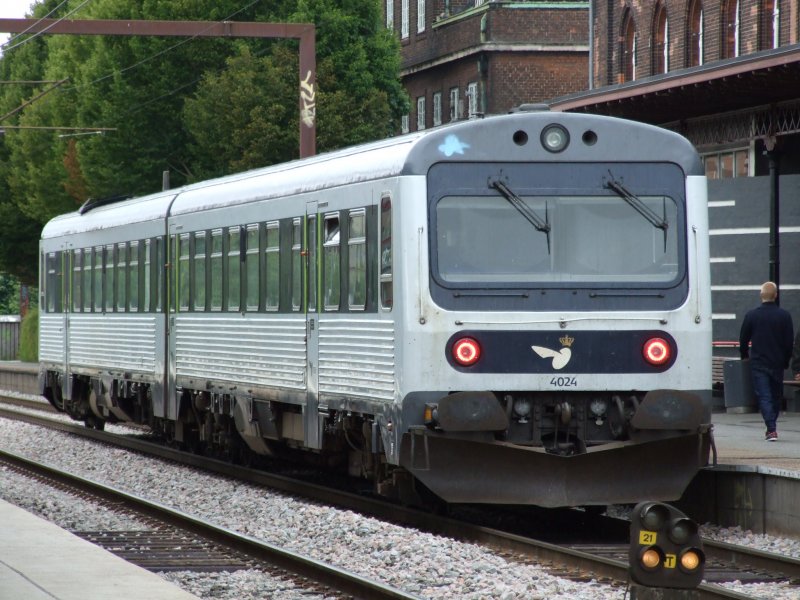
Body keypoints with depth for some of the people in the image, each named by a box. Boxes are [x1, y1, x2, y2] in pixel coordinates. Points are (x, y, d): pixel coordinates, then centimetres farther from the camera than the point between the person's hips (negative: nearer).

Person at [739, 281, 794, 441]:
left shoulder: (752, 315, -5)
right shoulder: (784, 316, -3)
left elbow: (743, 340, 3)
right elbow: (790, 342, 1)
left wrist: (745, 356, 20)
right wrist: (785, 361, 13)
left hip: (758, 363, -2)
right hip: (777, 363, 2)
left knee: (764, 396, -3)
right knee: (776, 395, 15)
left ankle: (771, 429, -16)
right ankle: (772, 426, 23)